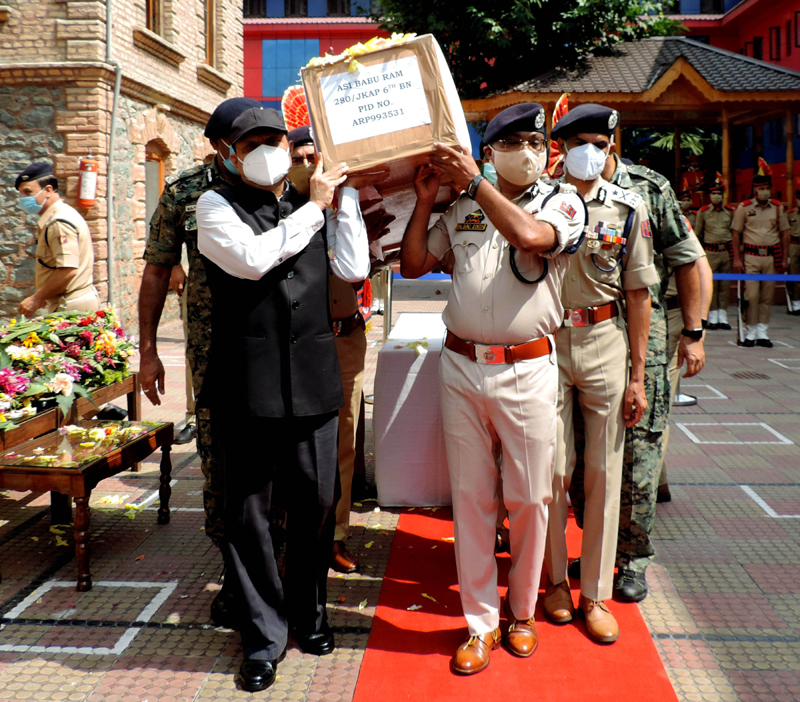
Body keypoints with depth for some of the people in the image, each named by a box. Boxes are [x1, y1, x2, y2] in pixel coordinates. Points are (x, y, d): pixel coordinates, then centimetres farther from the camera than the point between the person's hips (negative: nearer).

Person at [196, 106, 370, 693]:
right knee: (250, 509, 4)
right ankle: (264, 635, 19)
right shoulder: (217, 205, 3)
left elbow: (353, 269, 3)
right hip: (247, 383, -3)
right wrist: (313, 207, -6)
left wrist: (346, 192, 3)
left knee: (317, 501, 10)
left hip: (313, 378, 3)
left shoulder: (315, 205, 15)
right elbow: (252, 257, -15)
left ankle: (309, 611, 32)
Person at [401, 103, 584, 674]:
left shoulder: (564, 202, 2)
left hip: (529, 371, -2)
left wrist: (473, 181, -13)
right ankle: (482, 623, 17)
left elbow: (529, 235, -20)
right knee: (471, 498, 6)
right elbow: (413, 264, 13)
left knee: (528, 498, 5)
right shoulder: (462, 210, 11)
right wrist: (426, 198, 5)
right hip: (462, 367, 3)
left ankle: (521, 612, 26)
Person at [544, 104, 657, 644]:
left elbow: (638, 297, 3)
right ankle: (556, 578, 24)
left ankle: (595, 593, 17)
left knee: (603, 473, 5)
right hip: (546, 342, 0)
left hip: (605, 343, 1)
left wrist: (637, 377, 0)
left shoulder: (629, 210, 1)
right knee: (552, 469, 5)